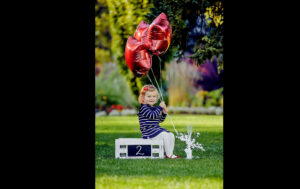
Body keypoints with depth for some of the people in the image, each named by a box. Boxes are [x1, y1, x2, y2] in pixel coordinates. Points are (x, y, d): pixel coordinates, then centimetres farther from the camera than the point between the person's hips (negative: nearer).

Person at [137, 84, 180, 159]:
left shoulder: (154, 108, 17)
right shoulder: (143, 108, -12)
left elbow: (160, 120, 25)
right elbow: (152, 115, -24)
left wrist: (164, 113, 7)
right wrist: (160, 107, -18)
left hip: (156, 129, 9)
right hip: (148, 131, -9)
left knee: (171, 135, -1)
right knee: (165, 135, -25)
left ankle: (170, 153, -7)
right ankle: (169, 154, -22)